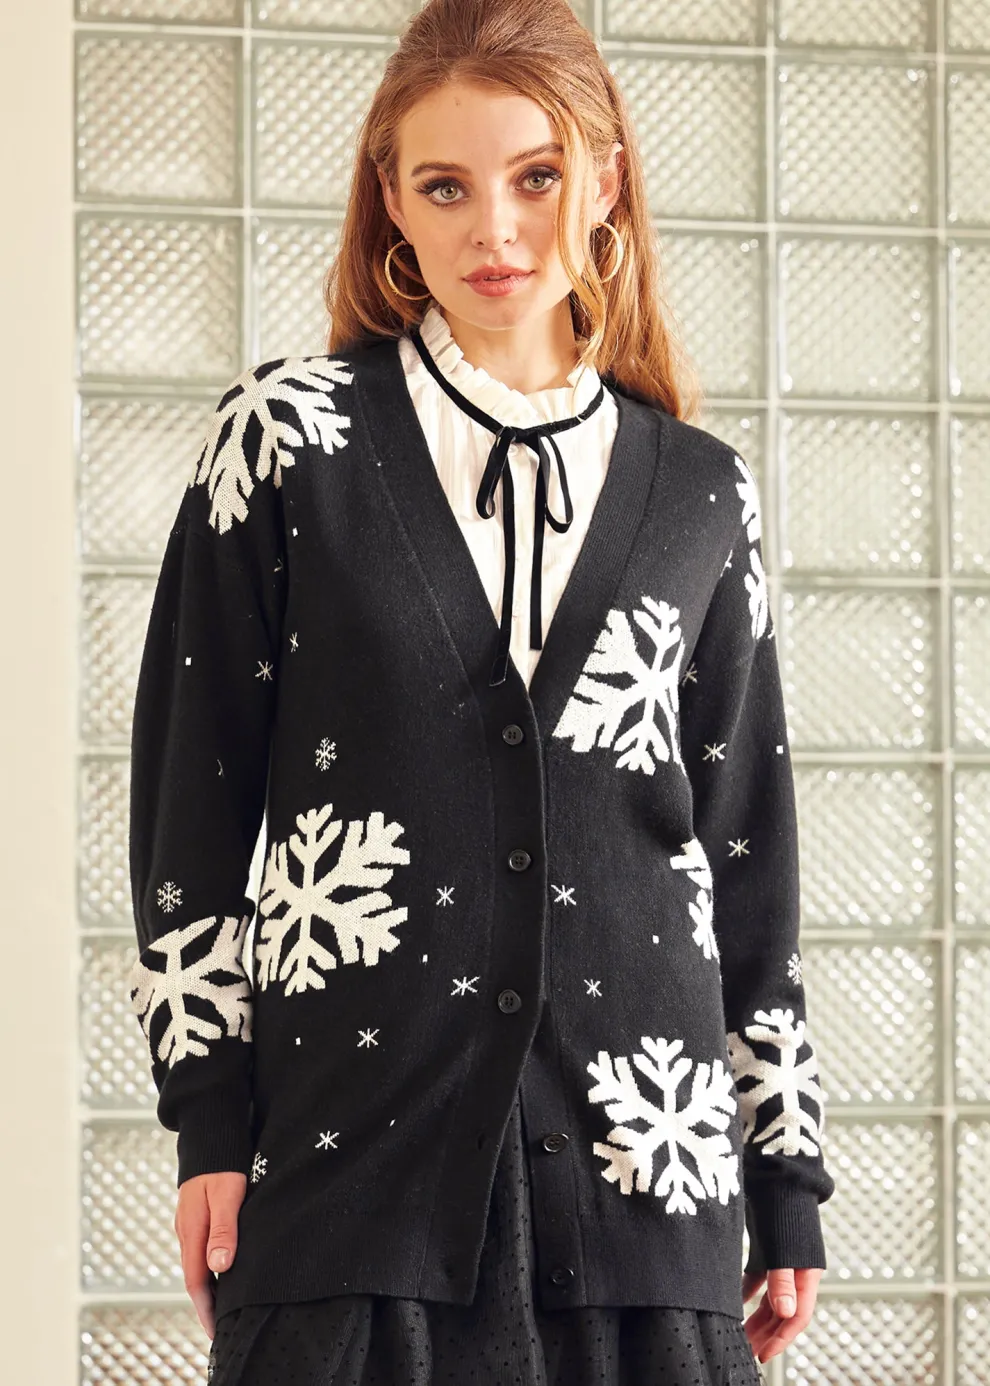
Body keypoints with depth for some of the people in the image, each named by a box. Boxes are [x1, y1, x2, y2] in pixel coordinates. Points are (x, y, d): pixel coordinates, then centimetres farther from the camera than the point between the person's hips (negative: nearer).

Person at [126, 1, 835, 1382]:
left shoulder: (701, 495, 10)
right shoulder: (292, 436, 4)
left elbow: (751, 849, 13)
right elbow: (190, 794, 3)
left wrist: (789, 1189, 11)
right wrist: (210, 1124, -2)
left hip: (640, 1150, 2)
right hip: (355, 1145, -2)